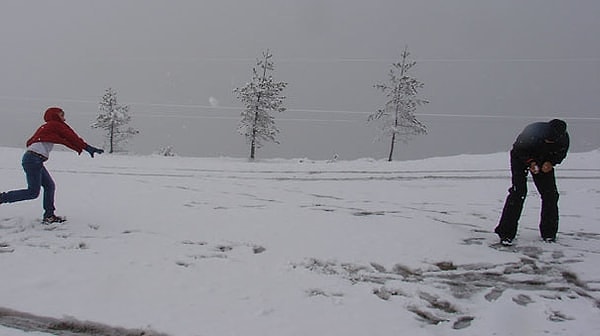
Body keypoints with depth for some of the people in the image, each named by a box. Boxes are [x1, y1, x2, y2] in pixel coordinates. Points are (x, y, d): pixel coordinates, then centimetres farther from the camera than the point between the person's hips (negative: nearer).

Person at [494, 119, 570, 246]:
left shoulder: (563, 138, -24)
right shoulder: (532, 131, -36)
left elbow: (561, 154, -4)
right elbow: (518, 148, -19)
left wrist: (550, 163, -22)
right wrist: (530, 162, -30)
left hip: (545, 162, 4)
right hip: (521, 158, -4)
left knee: (550, 194, -2)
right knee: (518, 192, -16)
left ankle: (549, 233, 16)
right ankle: (506, 233, -13)